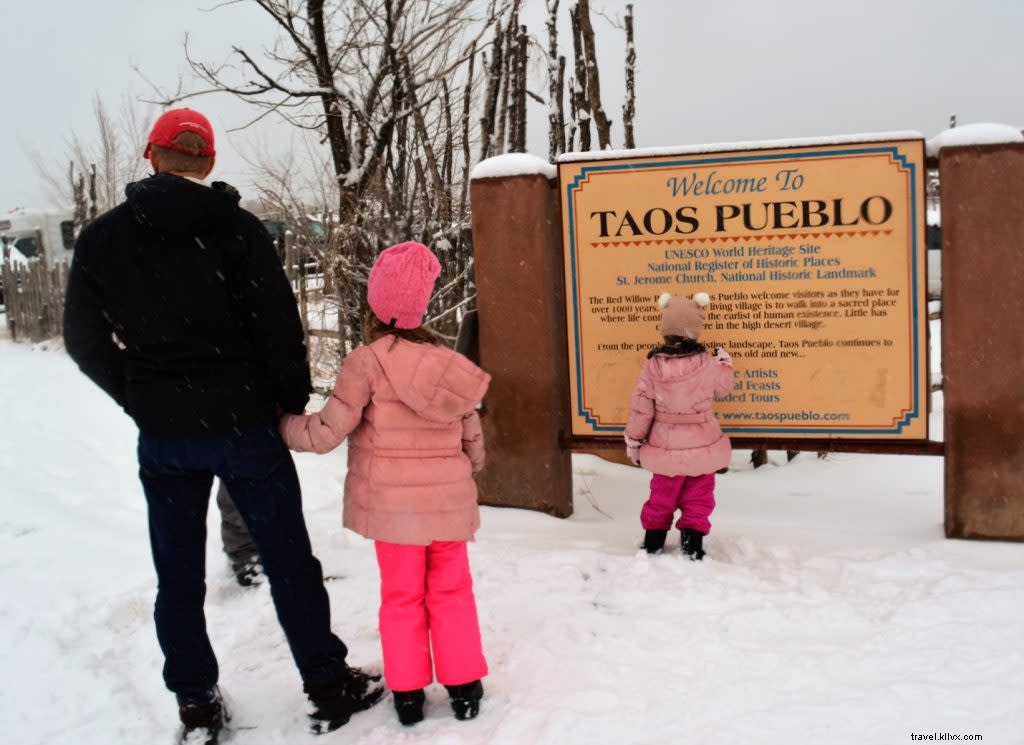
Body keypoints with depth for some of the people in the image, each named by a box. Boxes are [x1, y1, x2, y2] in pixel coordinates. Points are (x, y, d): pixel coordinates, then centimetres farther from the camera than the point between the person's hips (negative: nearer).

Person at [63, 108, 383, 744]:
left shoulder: (101, 238, 0)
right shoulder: (235, 227, -8)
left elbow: (87, 341, 5)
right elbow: (278, 325, -10)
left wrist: (141, 399, 15)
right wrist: (294, 402, 2)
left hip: (162, 434, 3)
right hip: (244, 422, -2)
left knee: (179, 573, 13)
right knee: (289, 559, 8)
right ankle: (329, 688, 17)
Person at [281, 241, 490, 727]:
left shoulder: (366, 361, -15)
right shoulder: (451, 365, -1)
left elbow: (328, 432, -14)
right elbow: (472, 436, 8)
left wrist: (282, 425, 3)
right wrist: (468, 475, 28)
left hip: (393, 503, -2)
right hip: (448, 501, 3)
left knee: (401, 595, 13)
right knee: (451, 591, 16)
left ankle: (408, 691, 21)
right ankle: (463, 686, 22)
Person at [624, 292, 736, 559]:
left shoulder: (653, 366, -15)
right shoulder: (708, 364, -15)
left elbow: (640, 408, -10)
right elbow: (724, 387, 6)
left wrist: (633, 441, 3)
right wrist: (725, 362, 26)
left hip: (666, 446, 1)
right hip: (701, 445, -1)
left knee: (662, 495, 18)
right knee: (698, 497, 14)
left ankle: (653, 542, 27)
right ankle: (692, 545, 13)